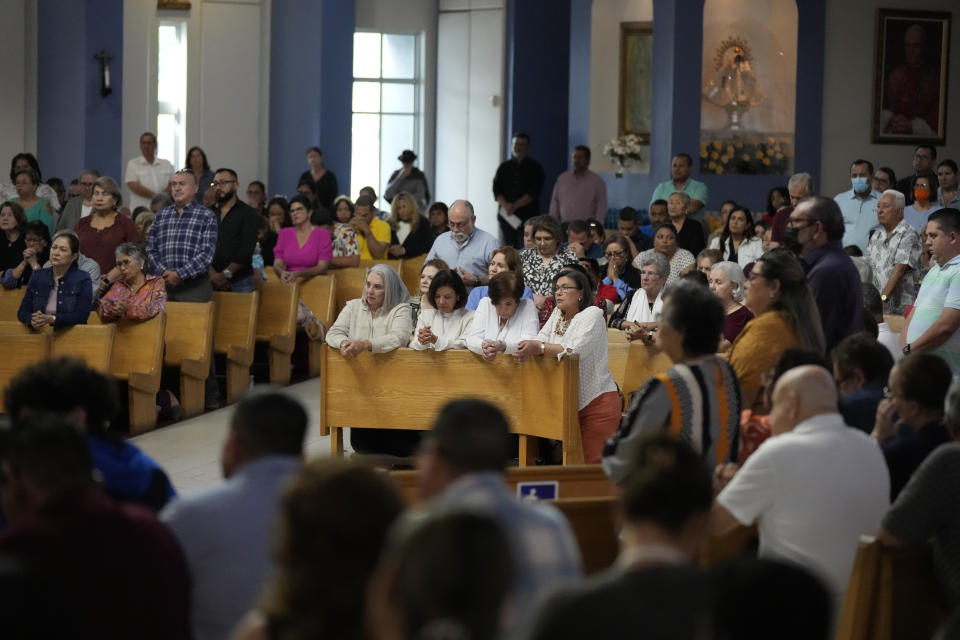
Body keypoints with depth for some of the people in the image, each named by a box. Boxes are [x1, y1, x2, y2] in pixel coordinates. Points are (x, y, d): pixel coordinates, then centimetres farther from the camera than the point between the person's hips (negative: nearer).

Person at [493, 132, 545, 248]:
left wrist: (515, 206, -16)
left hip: (528, 216, -3)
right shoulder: (504, 167, 15)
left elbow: (533, 193, -6)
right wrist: (505, 205, -12)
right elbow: (497, 190, 7)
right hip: (507, 215, 3)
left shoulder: (535, 167, 5)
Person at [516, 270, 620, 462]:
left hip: (596, 401, -7)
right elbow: (540, 341, 6)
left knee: (592, 462, -9)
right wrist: (531, 347, -17)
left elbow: (575, 349, -23)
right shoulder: (557, 314, 16)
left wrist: (538, 349, -30)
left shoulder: (592, 314, -8)